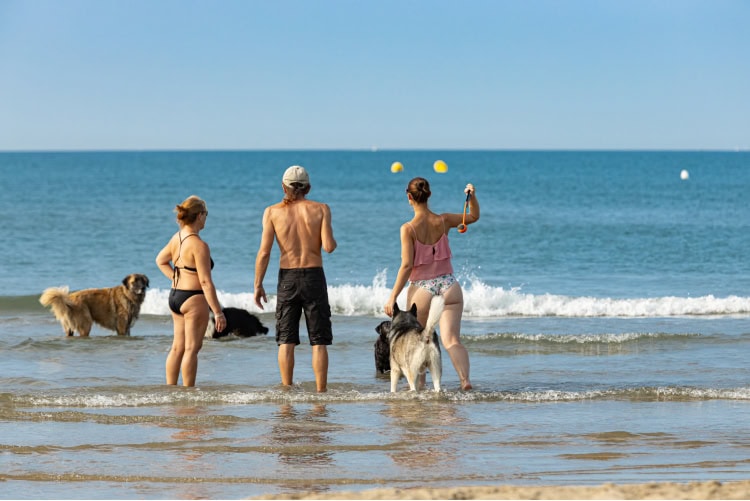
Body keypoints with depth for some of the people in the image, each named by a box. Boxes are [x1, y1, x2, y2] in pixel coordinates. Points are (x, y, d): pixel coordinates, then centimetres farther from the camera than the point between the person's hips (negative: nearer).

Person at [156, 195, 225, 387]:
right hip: (193, 299, -8)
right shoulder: (199, 245, -19)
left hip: (175, 295, 8)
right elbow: (205, 282, -20)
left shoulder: (176, 238, 6)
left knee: (177, 347, 14)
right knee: (191, 348, -3)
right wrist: (218, 312, -17)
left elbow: (160, 260, 24)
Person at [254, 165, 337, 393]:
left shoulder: (272, 212, 0)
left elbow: (264, 252, -5)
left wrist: (258, 285, 2)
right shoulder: (320, 209, -2)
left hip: (287, 278, 1)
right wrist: (331, 239, 14)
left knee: (286, 341, 6)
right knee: (319, 341, 3)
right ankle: (321, 391, 1)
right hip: (314, 276, -1)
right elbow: (329, 246, -10)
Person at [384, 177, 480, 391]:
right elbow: (474, 216, 18)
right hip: (448, 286, 3)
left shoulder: (408, 229, -11)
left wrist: (393, 297, -10)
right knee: (452, 340, -5)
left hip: (421, 289, -3)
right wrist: (472, 196, 3)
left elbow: (407, 265, -14)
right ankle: (465, 378, -27)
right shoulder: (443, 221, 0)